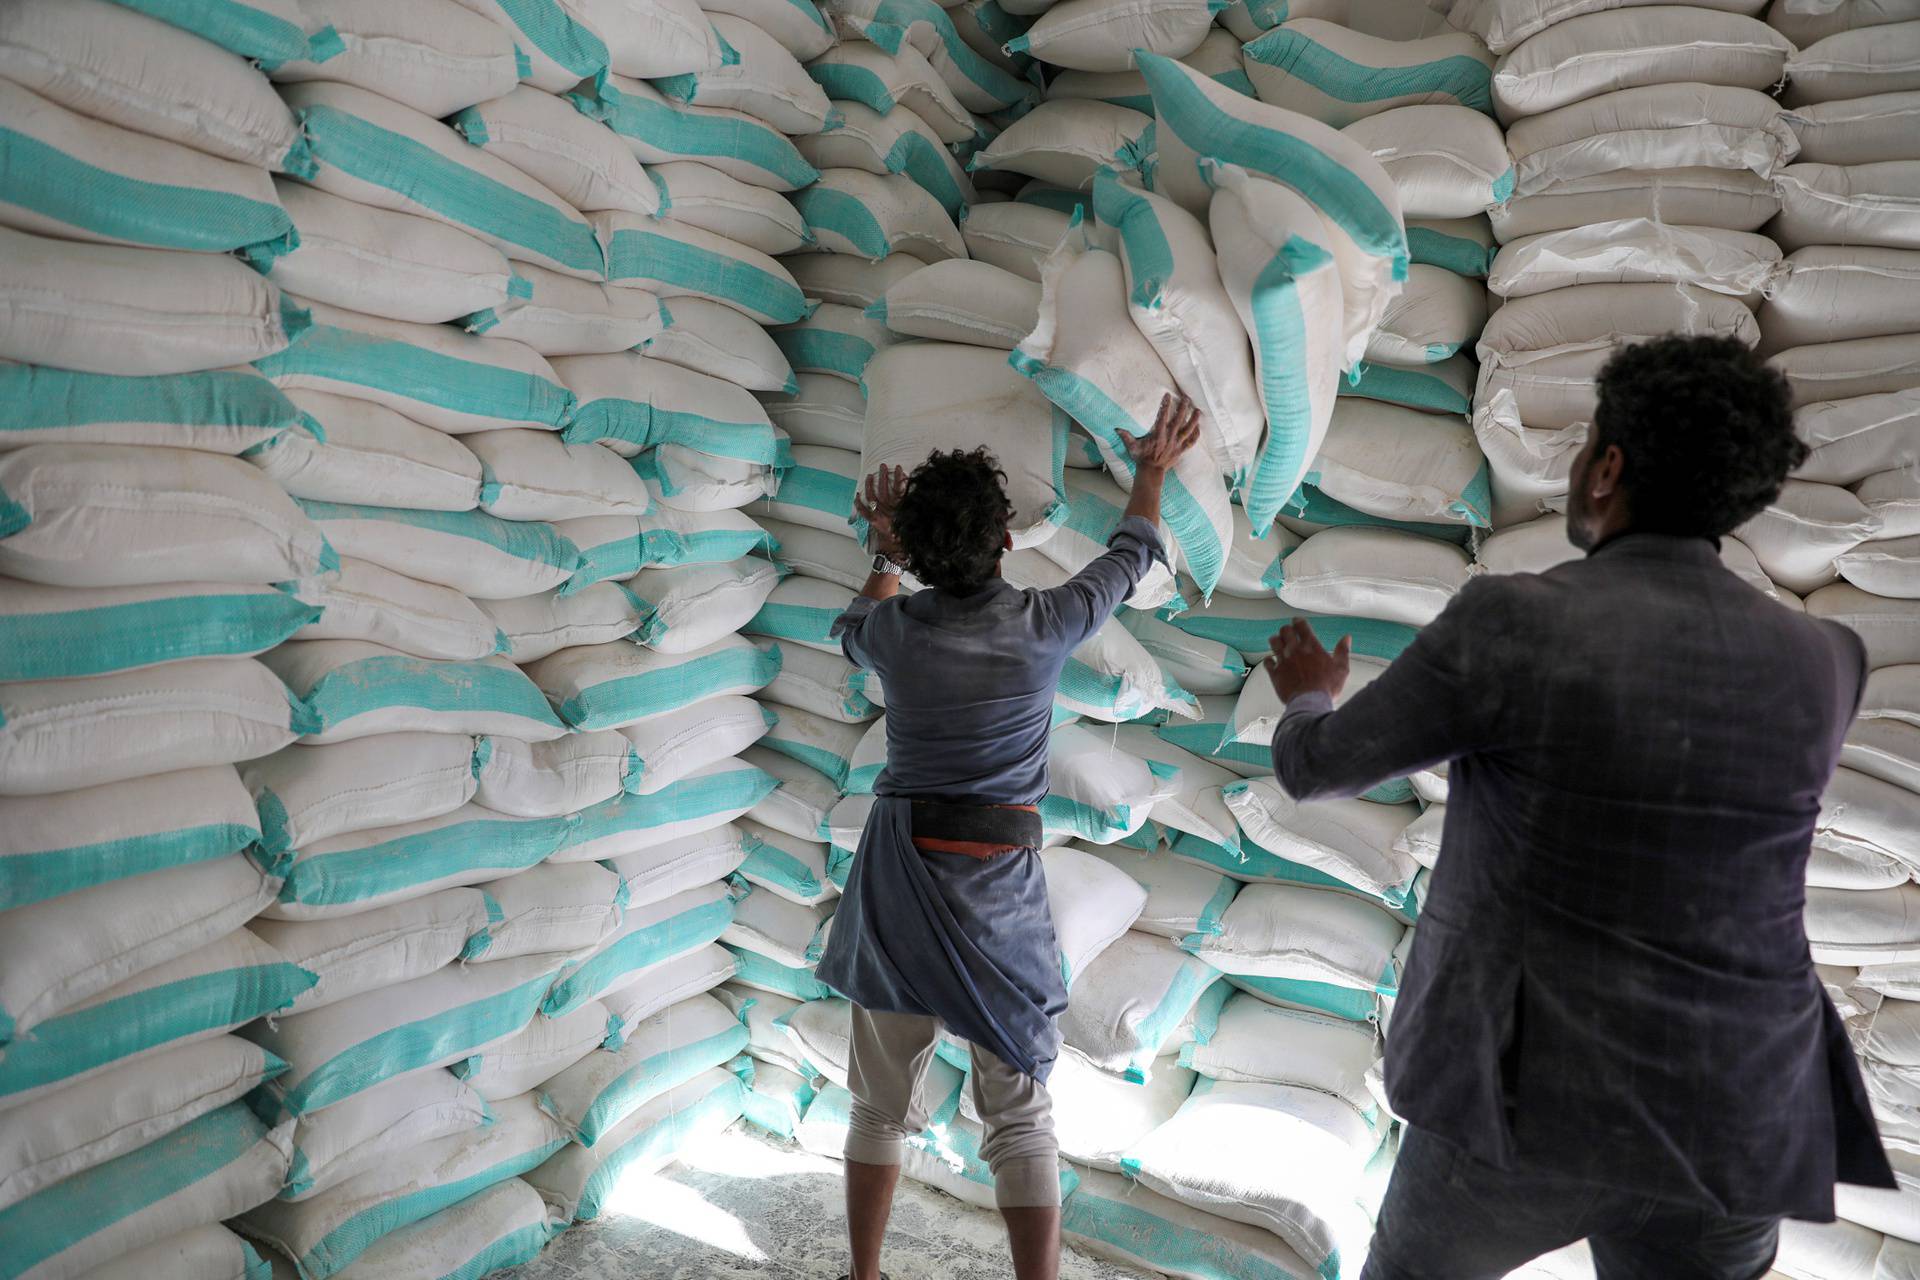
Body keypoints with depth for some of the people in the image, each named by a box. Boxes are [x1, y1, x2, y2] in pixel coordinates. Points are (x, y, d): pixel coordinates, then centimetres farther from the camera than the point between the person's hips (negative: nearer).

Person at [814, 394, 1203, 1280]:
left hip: (898, 873, 2)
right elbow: (1130, 557, 12)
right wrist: (1152, 472, 28)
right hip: (999, 881, -2)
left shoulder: (896, 630, -6)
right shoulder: (1046, 624, -9)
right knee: (1019, 1110, 7)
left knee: (882, 1099, 15)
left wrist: (887, 555, 33)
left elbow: (849, 632, 22)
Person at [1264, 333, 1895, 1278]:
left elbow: (1316, 767, -5)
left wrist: (1308, 701, 19)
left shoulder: (1511, 622, -19)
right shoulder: (1822, 665, -4)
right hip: (1727, 1121, 4)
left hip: (1531, 1094, -3)